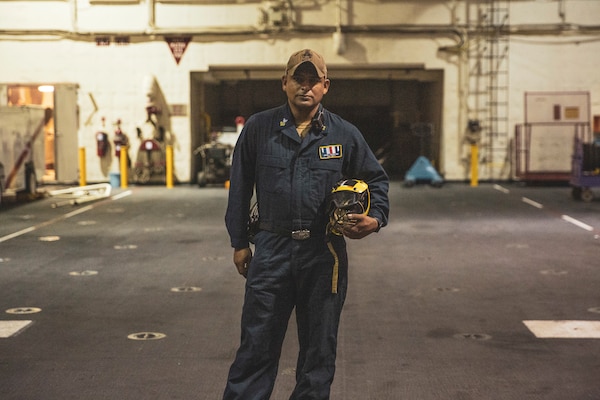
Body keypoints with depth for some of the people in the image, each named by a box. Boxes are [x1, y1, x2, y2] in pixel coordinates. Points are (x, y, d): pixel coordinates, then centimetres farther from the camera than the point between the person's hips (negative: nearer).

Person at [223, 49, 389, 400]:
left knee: (320, 348, 10)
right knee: (257, 345, 2)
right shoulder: (259, 128, 3)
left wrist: (375, 218, -4)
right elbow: (240, 186, 9)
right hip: (271, 251, -1)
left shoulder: (345, 134, 4)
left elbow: (376, 179, 14)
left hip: (324, 255, 1)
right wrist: (240, 242, 8)